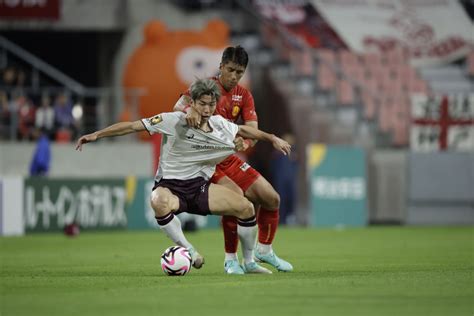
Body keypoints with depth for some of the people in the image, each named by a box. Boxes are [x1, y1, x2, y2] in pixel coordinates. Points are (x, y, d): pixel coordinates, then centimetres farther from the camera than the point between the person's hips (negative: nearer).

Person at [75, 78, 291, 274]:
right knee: (159, 202, -42)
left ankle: (249, 263, 11)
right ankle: (188, 251, -23)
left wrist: (271, 138, 28)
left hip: (200, 186, 5)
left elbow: (243, 130, 23)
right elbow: (133, 126, -14)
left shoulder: (220, 125, 1)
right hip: (170, 187, -5)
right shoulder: (174, 122, -16)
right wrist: (97, 135, -17)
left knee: (246, 207, -10)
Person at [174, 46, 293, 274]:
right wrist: (189, 109, -50)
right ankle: (231, 260, -13)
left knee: (272, 198, 4)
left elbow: (252, 131, -5)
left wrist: (245, 142, -29)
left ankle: (264, 250, 27)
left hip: (229, 159, 7)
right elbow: (179, 104, -27)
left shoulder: (243, 95, 6)